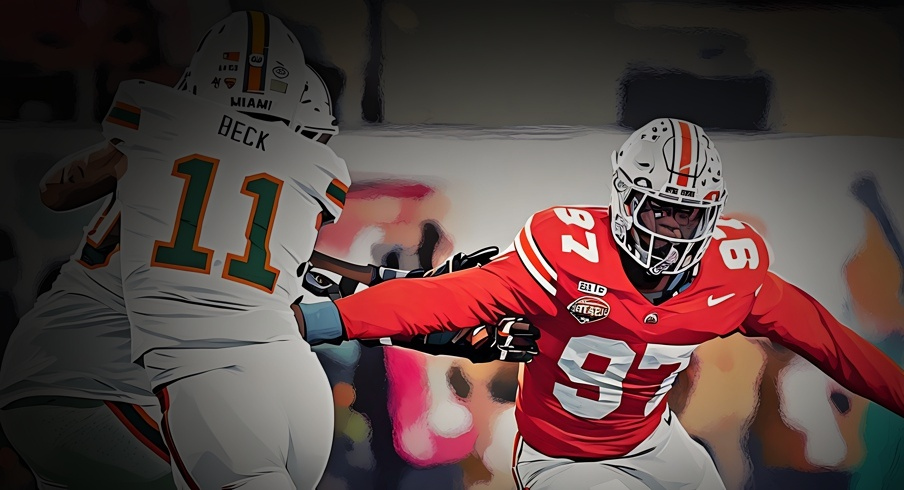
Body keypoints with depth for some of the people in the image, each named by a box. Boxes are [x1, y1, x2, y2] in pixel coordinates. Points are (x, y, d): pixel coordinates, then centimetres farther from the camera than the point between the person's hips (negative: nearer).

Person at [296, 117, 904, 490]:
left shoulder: (733, 267, -13)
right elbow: (453, 297, -31)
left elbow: (814, 330, 1)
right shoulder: (569, 249, -28)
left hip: (652, 440, 5)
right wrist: (320, 319, -38)